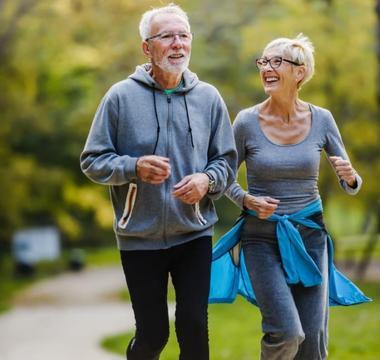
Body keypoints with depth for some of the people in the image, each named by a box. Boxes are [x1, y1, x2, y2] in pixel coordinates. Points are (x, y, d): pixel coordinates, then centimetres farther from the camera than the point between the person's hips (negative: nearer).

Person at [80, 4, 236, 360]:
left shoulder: (208, 98, 1)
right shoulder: (121, 96, -6)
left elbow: (226, 160, 7)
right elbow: (92, 160, -3)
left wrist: (207, 180, -15)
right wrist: (134, 168, -21)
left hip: (194, 234, 2)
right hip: (139, 237, -1)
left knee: (194, 328, -3)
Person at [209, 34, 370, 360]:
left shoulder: (321, 119, -1)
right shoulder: (248, 122, -7)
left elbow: (350, 187, 5)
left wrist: (350, 177, -18)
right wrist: (247, 200, -15)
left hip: (309, 235, 2)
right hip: (262, 237, -2)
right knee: (287, 334, -17)